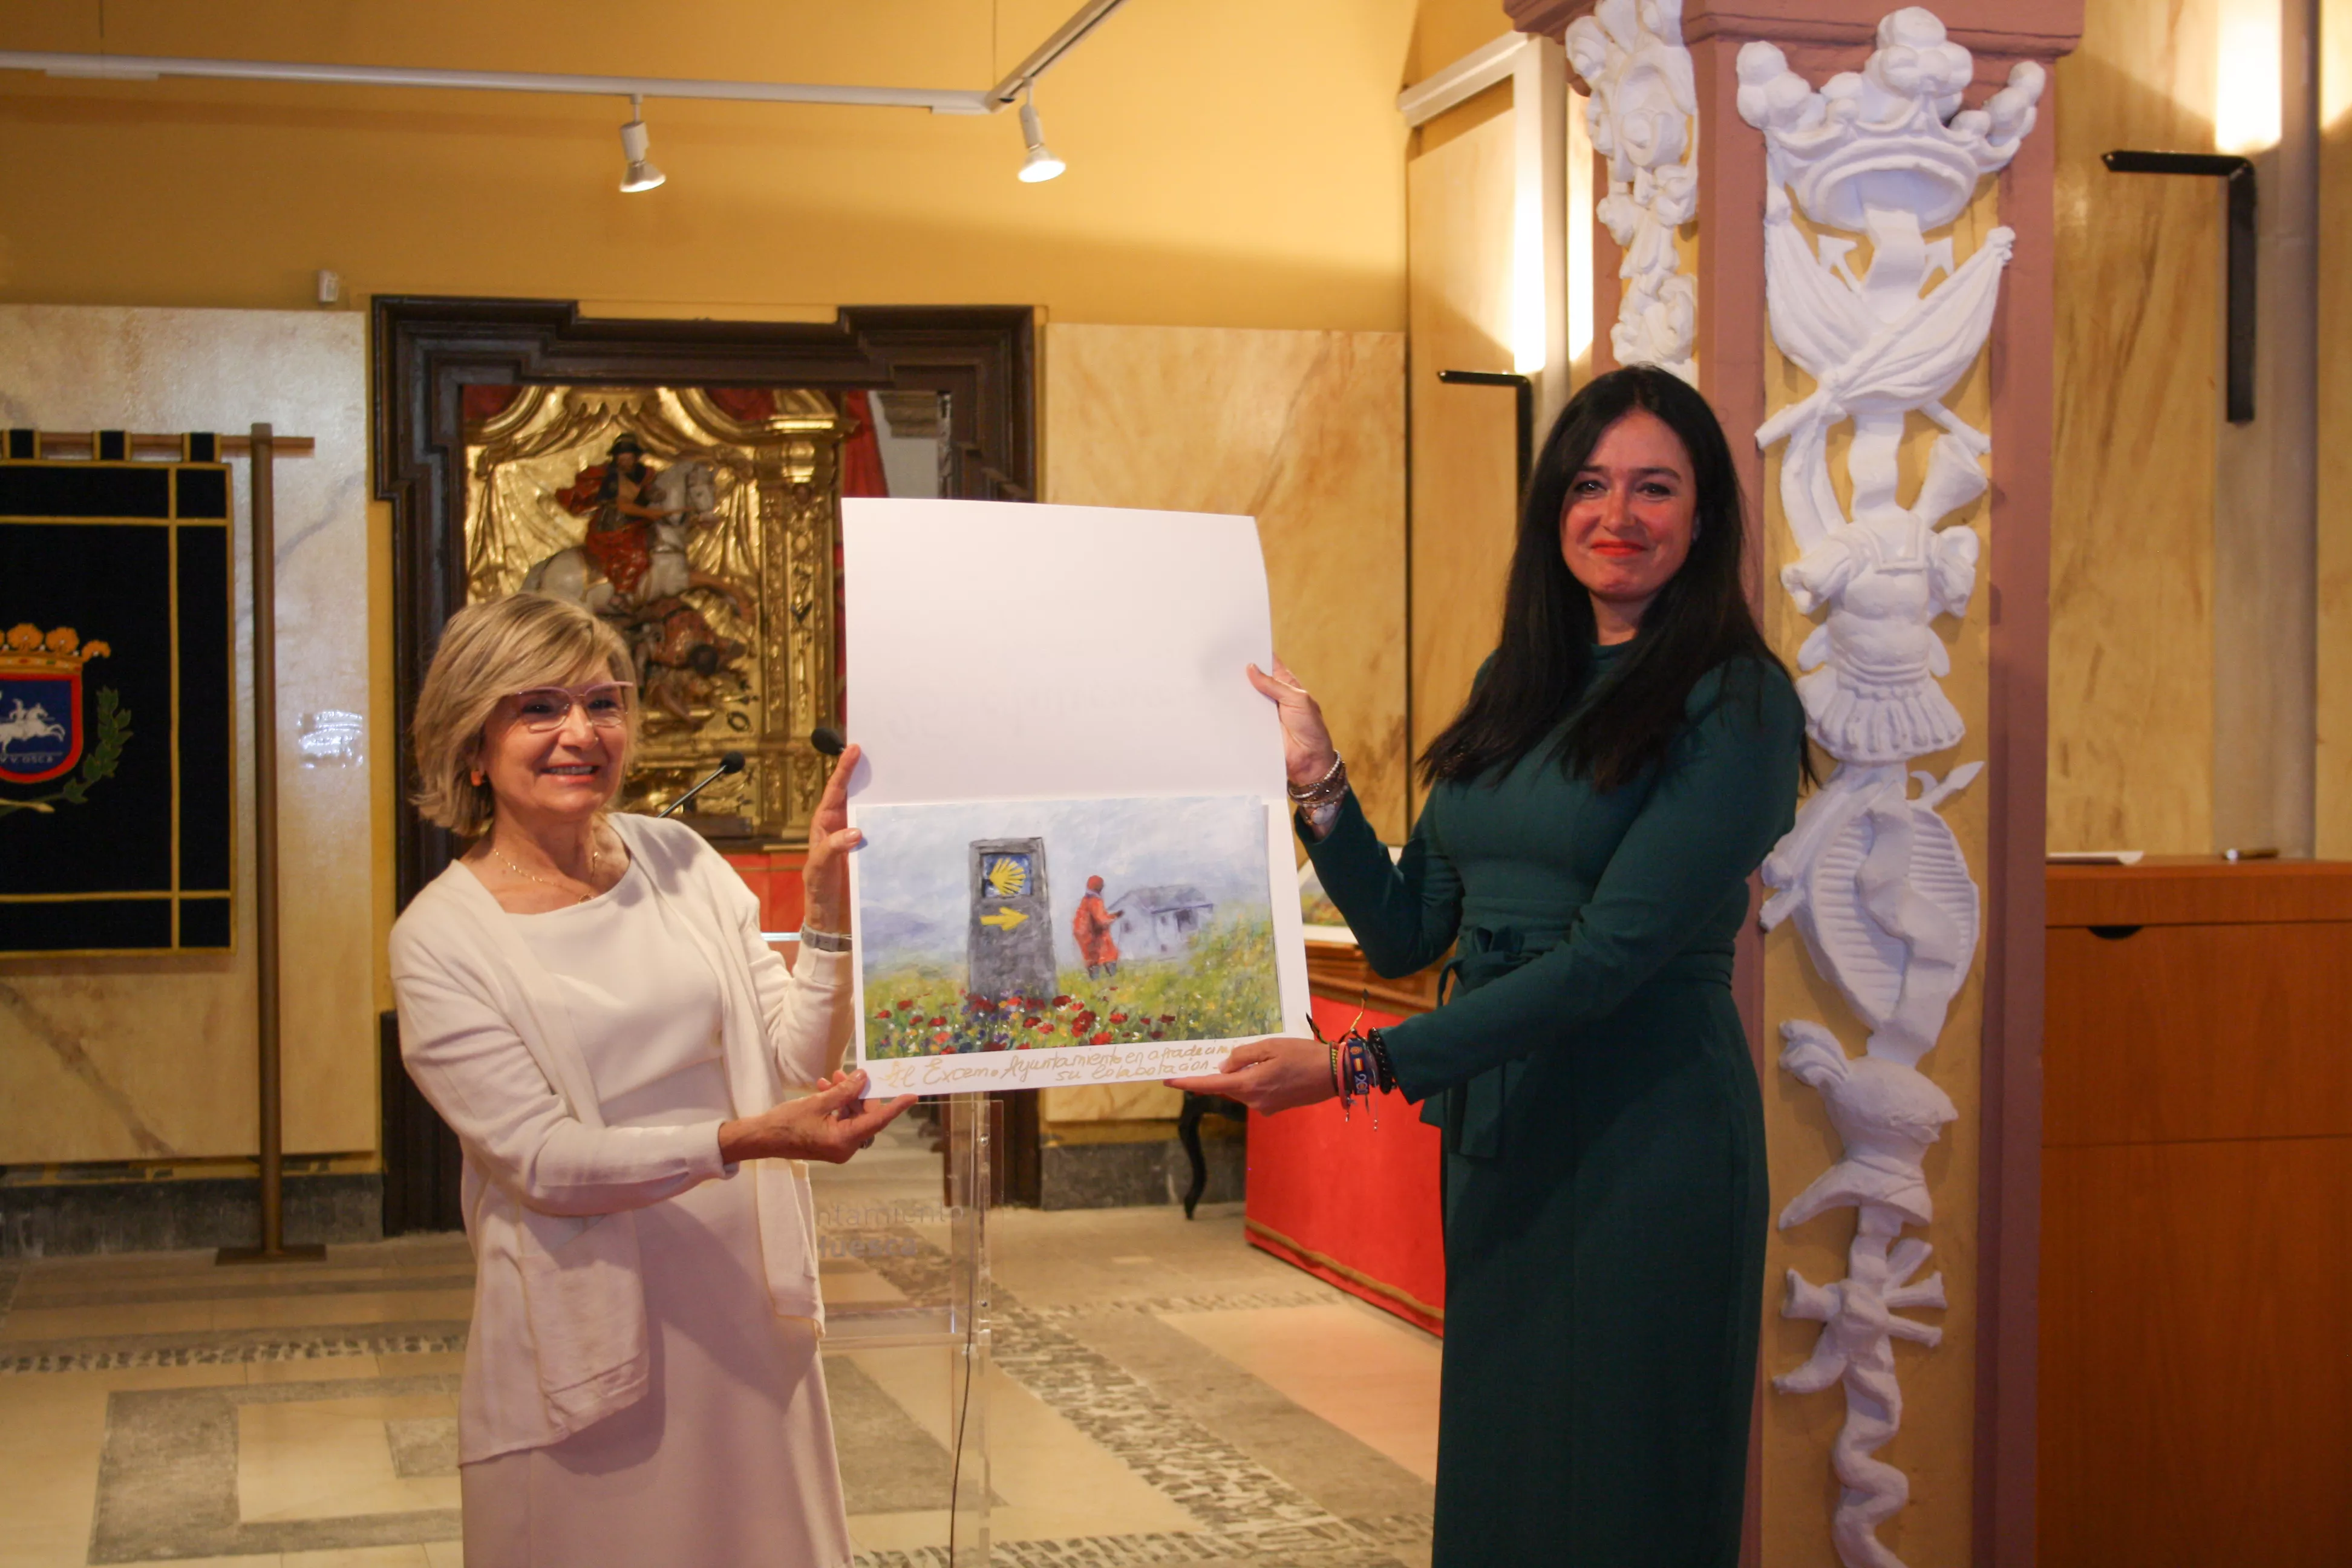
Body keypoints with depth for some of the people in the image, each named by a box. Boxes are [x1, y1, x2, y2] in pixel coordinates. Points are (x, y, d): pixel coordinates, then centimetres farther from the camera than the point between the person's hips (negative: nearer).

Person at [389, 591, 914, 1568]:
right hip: (588, 1322, -4)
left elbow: (798, 1065, 1)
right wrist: (741, 1140, -28)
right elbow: (540, 1157, -17)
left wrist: (827, 912, -14)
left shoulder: (682, 863, 3)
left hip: (744, 1300, 4)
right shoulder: (440, 937, -9)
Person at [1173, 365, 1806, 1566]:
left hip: (1642, 1146, -6)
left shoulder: (1732, 702, -10)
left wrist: (1356, 1065, -23)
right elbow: (1406, 934, 11)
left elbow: (1612, 953, -20)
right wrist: (1314, 781, -3)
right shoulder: (1514, 688, 11)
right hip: (1493, 1130, 7)